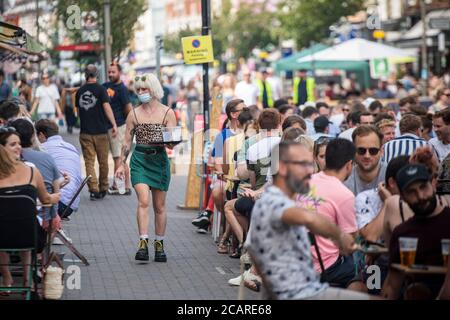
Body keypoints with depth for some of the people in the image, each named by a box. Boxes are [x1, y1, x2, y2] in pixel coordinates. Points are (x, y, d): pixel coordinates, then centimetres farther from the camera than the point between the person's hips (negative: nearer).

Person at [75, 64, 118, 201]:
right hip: (100, 132, -2)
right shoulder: (101, 89, -6)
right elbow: (106, 107, -17)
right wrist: (114, 125, -20)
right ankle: (103, 189, 20)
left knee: (89, 162, 3)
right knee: (103, 162, 11)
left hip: (85, 132, 2)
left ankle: (93, 190, -8)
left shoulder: (80, 91, 7)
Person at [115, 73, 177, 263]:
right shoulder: (134, 114, 7)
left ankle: (159, 245, 18)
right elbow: (127, 142, 10)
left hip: (160, 159, 0)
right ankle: (143, 243, -20)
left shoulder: (168, 113, 3)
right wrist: (121, 164, 5)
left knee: (159, 205, 7)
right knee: (143, 201, -17)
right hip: (139, 160, 0)